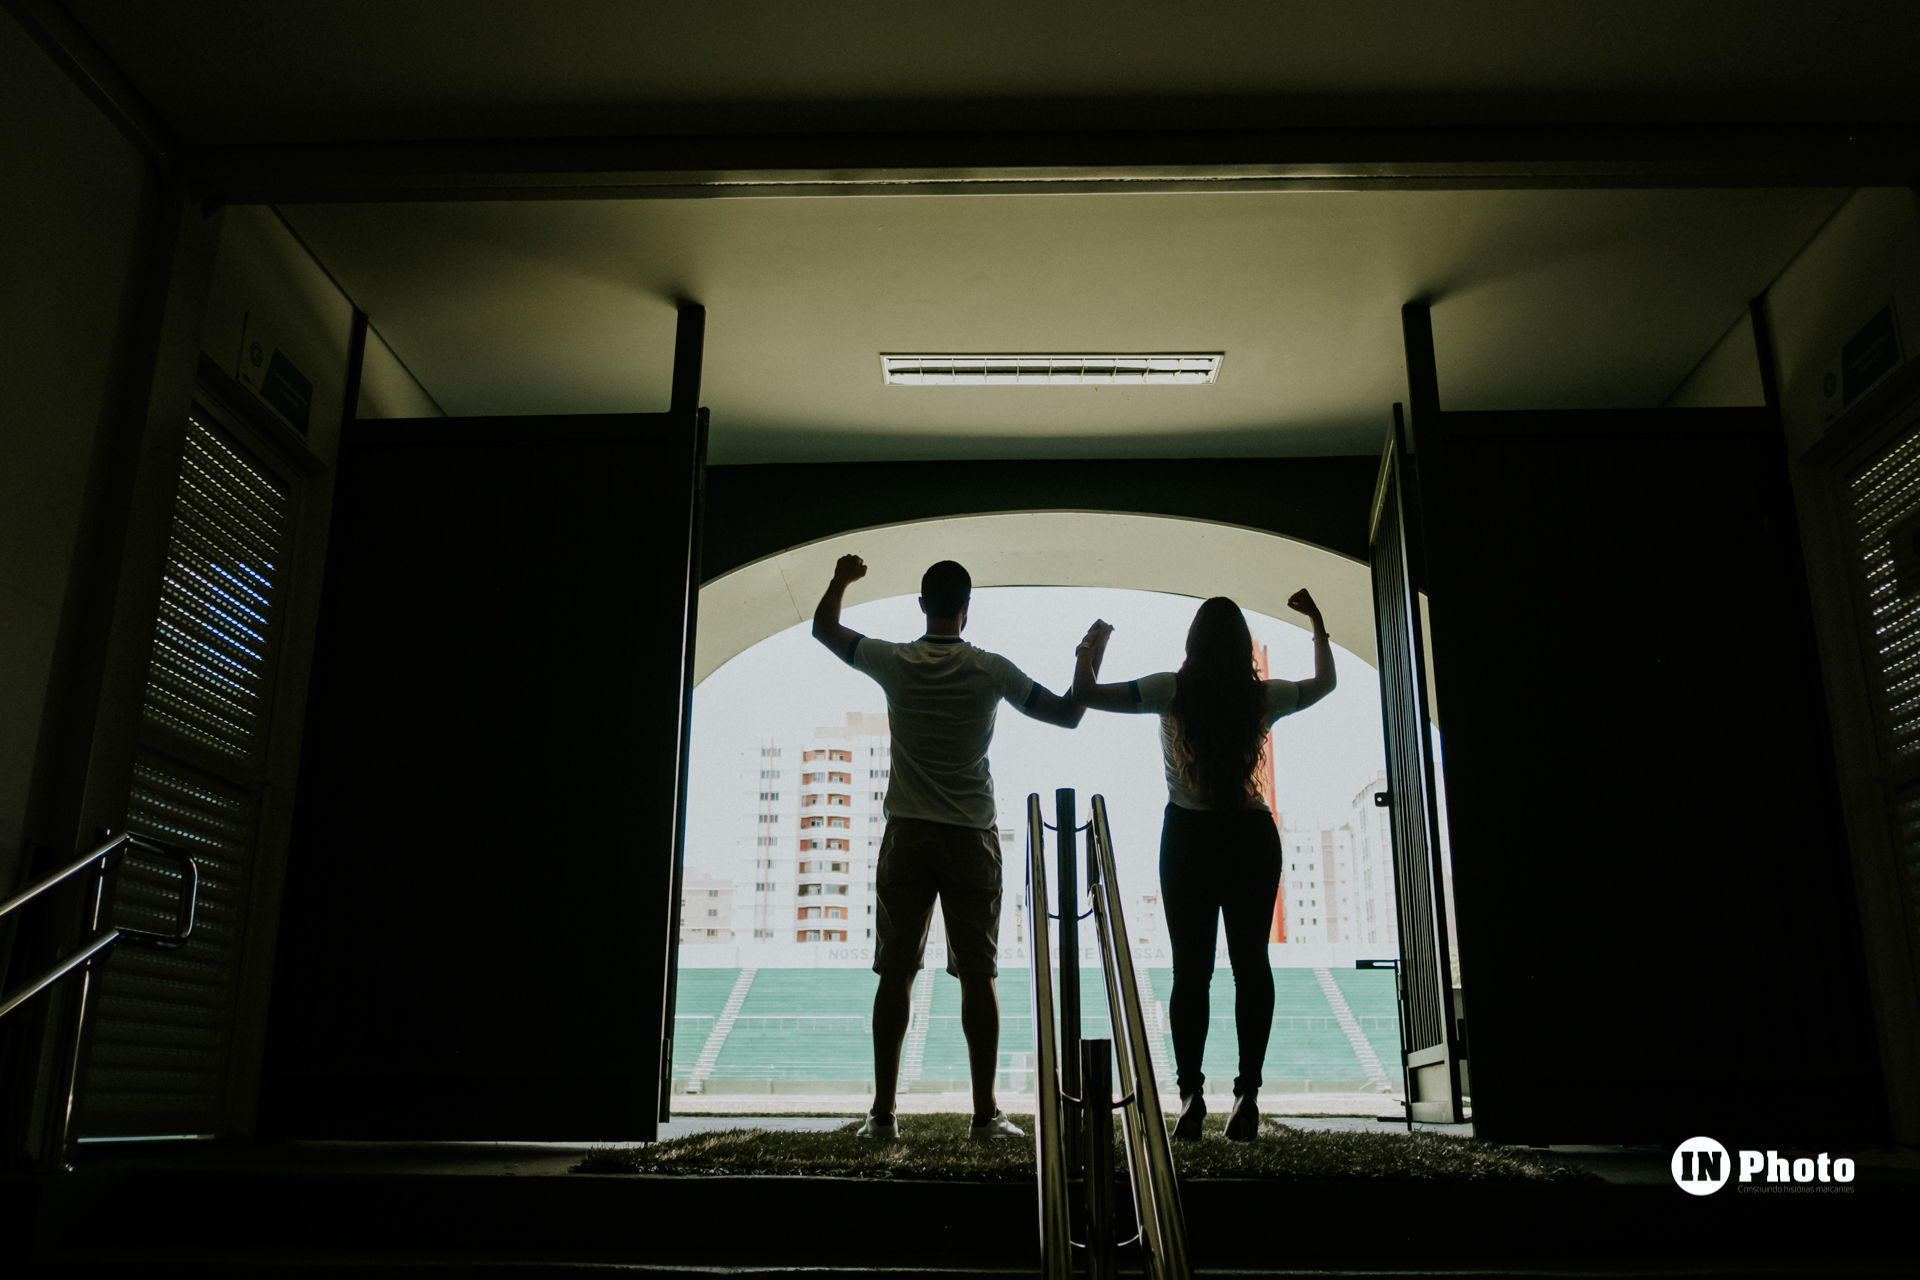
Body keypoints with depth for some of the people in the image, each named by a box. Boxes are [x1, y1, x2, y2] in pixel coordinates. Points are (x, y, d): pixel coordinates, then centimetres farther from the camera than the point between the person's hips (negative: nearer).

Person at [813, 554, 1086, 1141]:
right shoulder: (991, 670, -3)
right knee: (978, 975, 3)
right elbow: (1068, 715, 4)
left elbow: (823, 628, 16)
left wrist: (841, 580, 33)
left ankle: (883, 1111, 6)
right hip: (972, 837, -1)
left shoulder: (894, 661, -1)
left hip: (907, 834, 1)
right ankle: (986, 1112, 5)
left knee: (896, 972, 4)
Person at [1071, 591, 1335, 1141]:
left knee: (1191, 968, 3)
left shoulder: (1174, 690, -8)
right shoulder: (1263, 696, 0)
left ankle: (1191, 1095, 1)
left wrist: (1089, 650, 12)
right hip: (1253, 835, 2)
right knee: (1251, 963, 6)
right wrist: (1318, 622, 30)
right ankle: (1247, 1094, 4)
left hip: (1190, 836, -1)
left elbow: (1086, 694, -6)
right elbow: (1324, 682, 21)